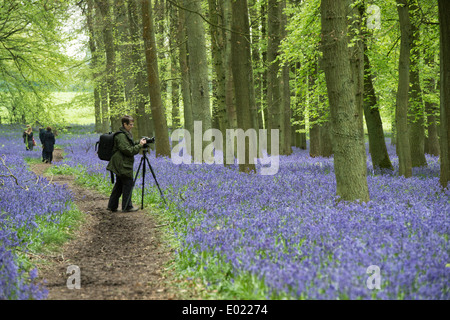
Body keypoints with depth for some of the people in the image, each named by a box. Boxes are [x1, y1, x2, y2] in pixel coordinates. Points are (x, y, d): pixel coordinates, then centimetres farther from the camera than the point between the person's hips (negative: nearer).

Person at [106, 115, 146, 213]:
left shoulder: (126, 134, 13)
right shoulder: (121, 136, -19)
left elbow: (130, 144, 23)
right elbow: (128, 150, -22)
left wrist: (139, 142, 7)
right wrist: (140, 145, -17)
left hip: (121, 165, 10)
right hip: (123, 165, -10)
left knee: (119, 185, 13)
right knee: (128, 184, -2)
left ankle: (112, 206, 18)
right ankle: (127, 207, 6)